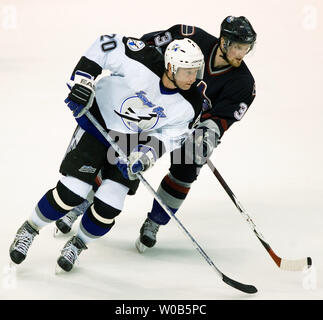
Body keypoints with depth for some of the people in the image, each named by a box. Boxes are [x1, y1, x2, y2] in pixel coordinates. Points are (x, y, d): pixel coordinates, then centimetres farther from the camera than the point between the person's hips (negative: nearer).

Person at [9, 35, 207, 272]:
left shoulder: (190, 105, -19)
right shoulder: (142, 62, -30)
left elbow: (170, 136, -8)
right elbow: (105, 44, -19)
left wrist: (144, 156, -25)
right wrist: (82, 82, -24)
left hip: (134, 141, 3)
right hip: (99, 121, -3)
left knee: (108, 206, -8)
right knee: (71, 193, -10)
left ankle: (78, 244, 22)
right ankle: (29, 230, 15)